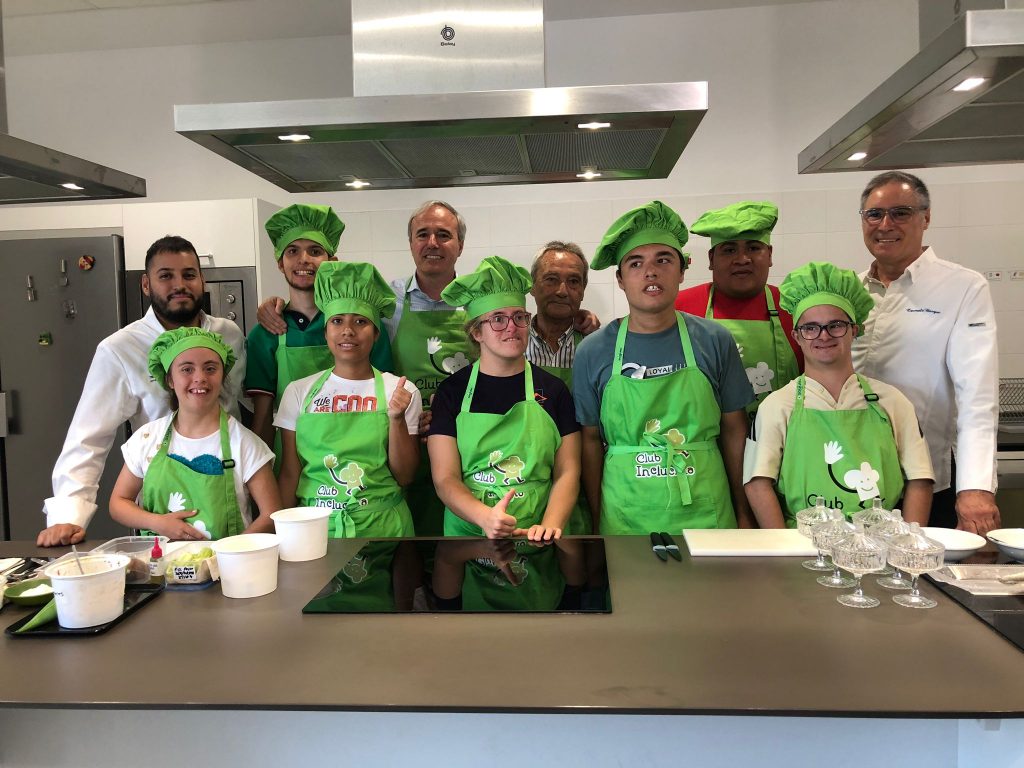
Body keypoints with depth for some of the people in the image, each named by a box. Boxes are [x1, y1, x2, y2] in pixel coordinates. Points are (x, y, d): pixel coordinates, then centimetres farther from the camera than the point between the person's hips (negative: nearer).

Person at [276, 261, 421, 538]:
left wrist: (397, 419, -17)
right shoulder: (299, 391, 1)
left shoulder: (400, 391, -3)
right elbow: (289, 474, 5)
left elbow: (404, 477, -4)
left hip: (382, 526, -1)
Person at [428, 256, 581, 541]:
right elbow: (445, 479, 0)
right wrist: (486, 517, -18)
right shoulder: (452, 391, 5)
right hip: (468, 533, 0)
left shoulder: (552, 389, 7)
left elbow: (567, 472, 5)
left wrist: (549, 525, -12)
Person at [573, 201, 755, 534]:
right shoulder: (593, 351, -3)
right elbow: (591, 438, 2)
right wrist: (597, 520, 1)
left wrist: (743, 514, 6)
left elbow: (734, 430, 4)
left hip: (706, 515, 1)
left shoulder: (715, 341, -2)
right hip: (624, 519, 0)